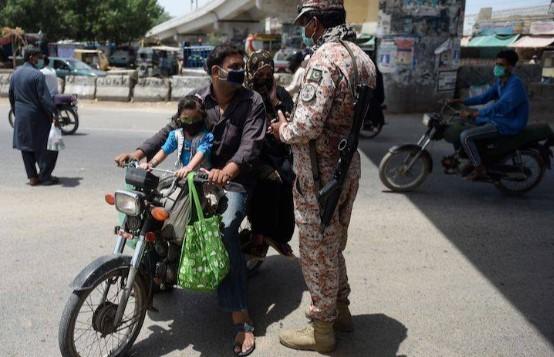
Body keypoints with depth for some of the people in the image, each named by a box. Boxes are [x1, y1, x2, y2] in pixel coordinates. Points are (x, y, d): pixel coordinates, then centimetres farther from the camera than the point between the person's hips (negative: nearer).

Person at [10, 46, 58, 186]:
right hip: (36, 116, -7)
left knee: (26, 146, 11)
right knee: (46, 146, 3)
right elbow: (44, 98, -18)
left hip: (21, 117, 7)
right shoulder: (37, 74, -15)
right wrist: (53, 114, -13)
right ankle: (45, 176, 4)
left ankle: (32, 177, 15)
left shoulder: (15, 73, 9)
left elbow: (11, 96, 15)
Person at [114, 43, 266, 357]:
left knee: (225, 230, -30)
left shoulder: (252, 102, -5)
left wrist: (228, 170, -38)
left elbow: (251, 143, -18)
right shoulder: (197, 98, 7)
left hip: (235, 179, -5)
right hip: (197, 175, 5)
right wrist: (140, 152, -9)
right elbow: (172, 130, 6)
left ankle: (242, 320, -28)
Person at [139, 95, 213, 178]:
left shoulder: (206, 136, -14)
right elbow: (164, 151, 1)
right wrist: (150, 164, -18)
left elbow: (201, 153, -29)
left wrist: (188, 168, -48)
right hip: (181, 175, 4)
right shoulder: (176, 135, 3)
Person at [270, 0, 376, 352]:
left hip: (320, 175, -9)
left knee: (317, 251, 6)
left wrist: (284, 130, -7)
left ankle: (322, 330, 22)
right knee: (334, 245, 24)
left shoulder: (325, 58, -21)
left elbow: (308, 124, -29)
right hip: (348, 165, 9)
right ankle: (339, 308, 40)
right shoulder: (361, 56, 7)